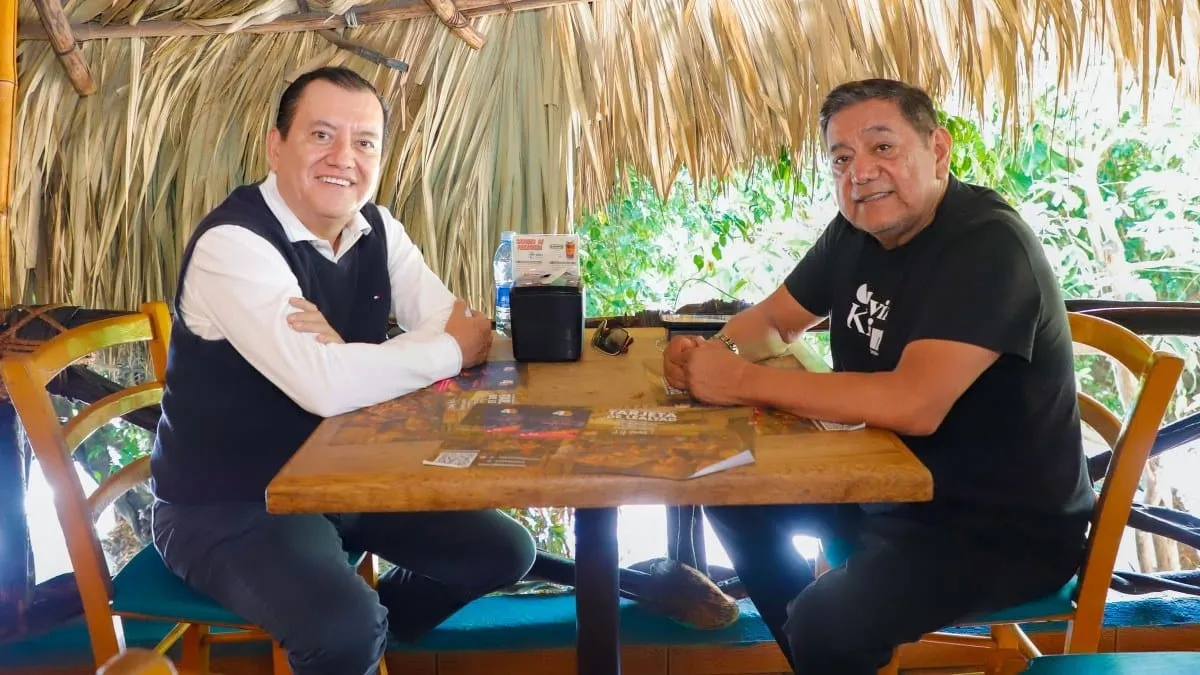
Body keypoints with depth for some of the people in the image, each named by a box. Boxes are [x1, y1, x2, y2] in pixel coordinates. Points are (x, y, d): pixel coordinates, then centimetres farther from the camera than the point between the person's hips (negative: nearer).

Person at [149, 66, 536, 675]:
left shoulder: (377, 230, 0)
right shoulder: (232, 243, -23)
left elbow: (462, 329, -8)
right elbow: (325, 386, -35)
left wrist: (348, 353, -26)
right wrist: (453, 350, -20)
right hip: (225, 508, -7)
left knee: (503, 551, 8)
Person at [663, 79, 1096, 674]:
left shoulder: (988, 245, -24)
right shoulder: (856, 230, 0)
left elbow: (913, 405, -34)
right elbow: (773, 319, 10)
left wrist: (742, 381, -28)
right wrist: (715, 353, -13)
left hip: (1006, 527, -8)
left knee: (825, 625, -27)